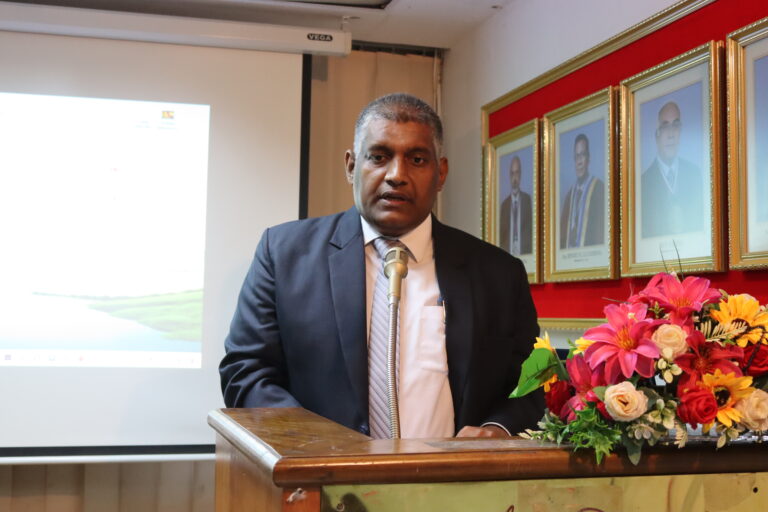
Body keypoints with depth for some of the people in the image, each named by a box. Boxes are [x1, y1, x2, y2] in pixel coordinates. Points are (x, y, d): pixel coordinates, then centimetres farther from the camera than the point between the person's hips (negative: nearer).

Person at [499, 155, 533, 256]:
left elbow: (531, 227, 4)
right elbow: (501, 233, 9)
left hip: (524, 252, -1)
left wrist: (529, 250, -6)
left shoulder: (527, 199, 6)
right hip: (507, 252, 1)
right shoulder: (504, 203, 10)